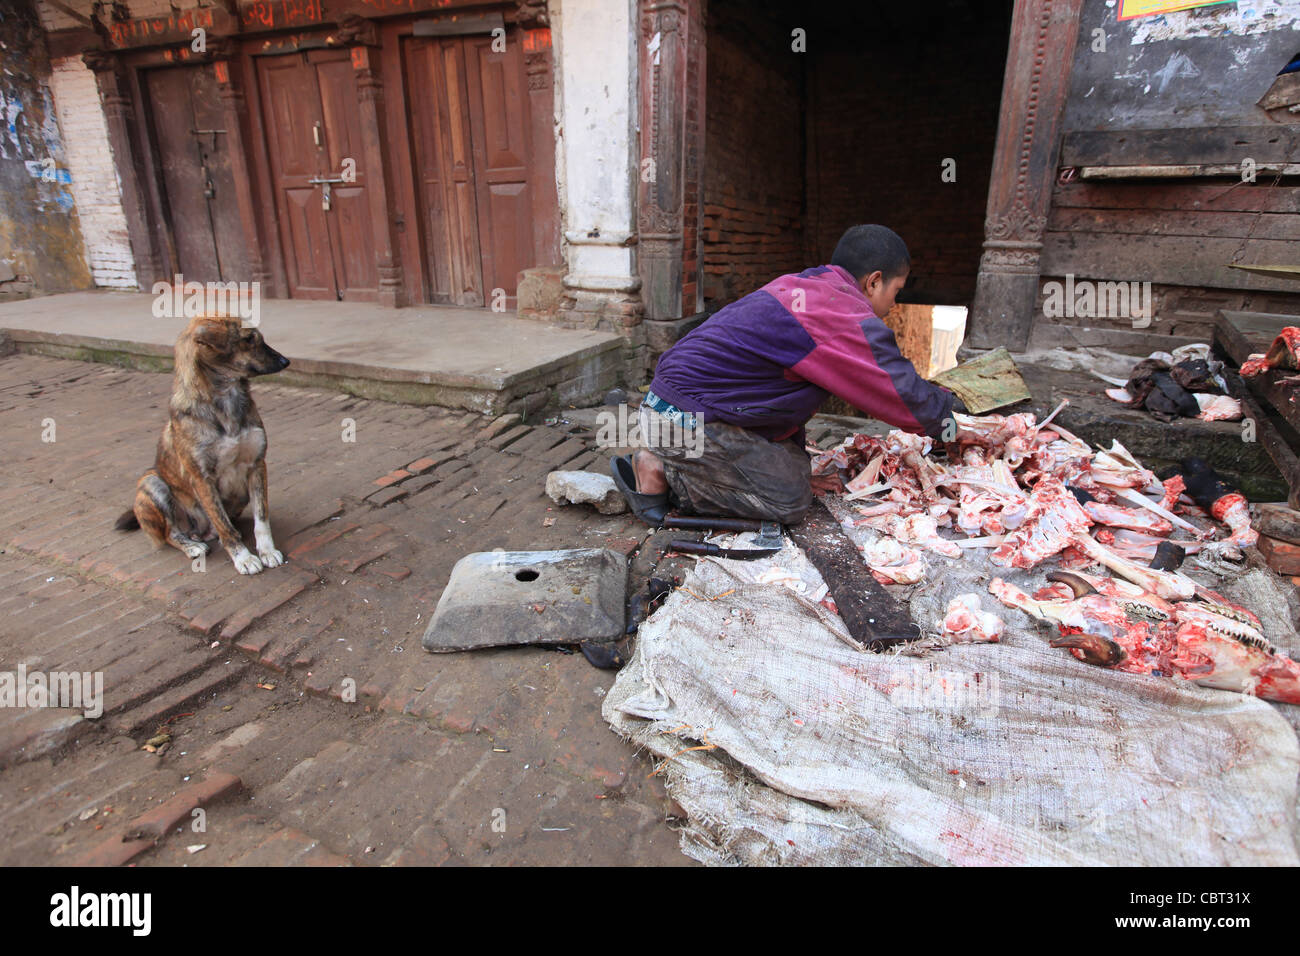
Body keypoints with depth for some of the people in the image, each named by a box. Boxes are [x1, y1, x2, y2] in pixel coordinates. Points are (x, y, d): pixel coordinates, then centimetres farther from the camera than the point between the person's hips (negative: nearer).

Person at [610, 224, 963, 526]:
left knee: (795, 465, 13)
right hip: (685, 417, -10)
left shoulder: (802, 284, 13)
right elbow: (906, 398, -9)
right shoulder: (850, 321, -17)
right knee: (790, 500, -5)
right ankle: (660, 471, -4)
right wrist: (948, 406, 14)